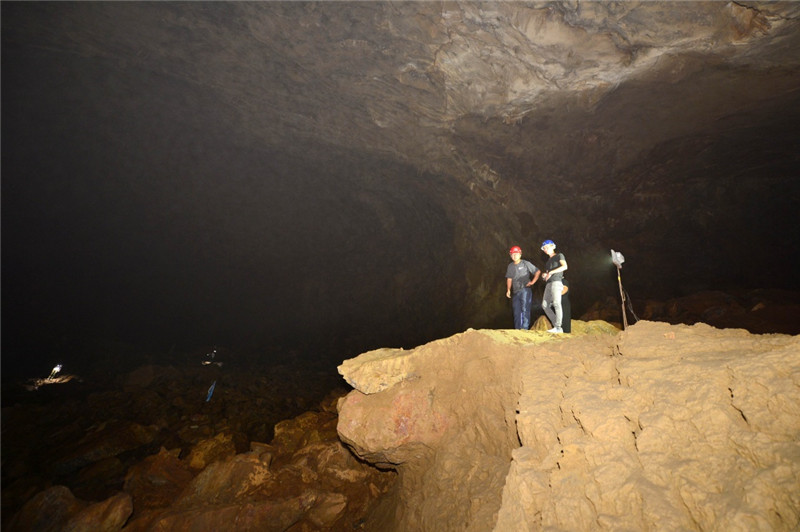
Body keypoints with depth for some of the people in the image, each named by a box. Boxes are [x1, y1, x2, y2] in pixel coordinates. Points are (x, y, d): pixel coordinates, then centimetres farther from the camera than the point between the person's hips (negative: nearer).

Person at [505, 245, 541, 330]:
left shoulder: (525, 263, 1)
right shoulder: (510, 266, 16)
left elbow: (538, 272, 3)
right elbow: (509, 279, 17)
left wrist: (532, 282, -6)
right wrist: (508, 290, 7)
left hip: (525, 290, -5)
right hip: (515, 292, 5)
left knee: (525, 310, -11)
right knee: (516, 311, 6)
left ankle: (525, 328, -11)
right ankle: (517, 329, 12)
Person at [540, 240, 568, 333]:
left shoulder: (559, 256, 10)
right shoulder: (548, 261, 30)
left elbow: (565, 266, -8)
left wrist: (551, 272, -13)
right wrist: (544, 275, 6)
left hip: (556, 282, -7)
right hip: (548, 284, 8)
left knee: (556, 303, -17)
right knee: (545, 305, -3)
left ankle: (558, 327, -21)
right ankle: (556, 325, -1)